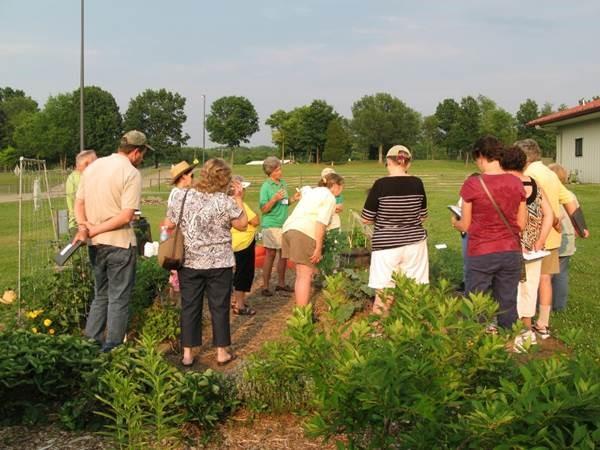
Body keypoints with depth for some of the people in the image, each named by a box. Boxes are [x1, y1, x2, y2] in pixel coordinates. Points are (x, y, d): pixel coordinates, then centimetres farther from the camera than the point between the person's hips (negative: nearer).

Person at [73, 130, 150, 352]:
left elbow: (79, 203, 7)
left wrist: (83, 227, -7)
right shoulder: (131, 173, -13)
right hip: (120, 243, -6)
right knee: (119, 299, 5)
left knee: (100, 296, 19)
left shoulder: (92, 167, 9)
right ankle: (111, 349, 10)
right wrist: (94, 231, -12)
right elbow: (126, 216, -19)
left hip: (96, 244, 6)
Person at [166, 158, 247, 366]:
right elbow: (242, 224, 1)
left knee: (189, 307, 10)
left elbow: (169, 226, 4)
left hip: (188, 263, 3)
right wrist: (238, 200, 6)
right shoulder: (225, 201, -12)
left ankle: (187, 354, 14)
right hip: (218, 263, -2)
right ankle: (222, 352, 17)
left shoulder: (180, 196, -3)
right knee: (219, 307, 9)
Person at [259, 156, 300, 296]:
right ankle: (265, 286, 7)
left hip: (284, 224, 6)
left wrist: (293, 199, 1)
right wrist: (274, 199, -25)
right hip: (271, 225, -6)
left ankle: (281, 284, 23)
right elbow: (264, 209, -12)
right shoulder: (266, 187, -10)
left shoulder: (283, 184, 9)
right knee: (270, 255, -1)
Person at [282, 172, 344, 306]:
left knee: (301, 275, 16)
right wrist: (318, 248, -13)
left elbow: (304, 190, 53)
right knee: (305, 276, -7)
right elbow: (321, 223, -13)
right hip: (305, 233, -9)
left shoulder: (313, 191, 26)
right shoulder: (330, 198, -1)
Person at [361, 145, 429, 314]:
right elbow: (422, 217, 10)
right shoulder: (417, 183, -1)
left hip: (386, 245, -3)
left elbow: (366, 219, -3)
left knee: (384, 292, 3)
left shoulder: (381, 184, -10)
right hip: (414, 243, 3)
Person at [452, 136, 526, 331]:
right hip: (511, 252, 3)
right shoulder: (516, 183, 0)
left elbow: (465, 226, -3)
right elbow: (521, 224, 6)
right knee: (508, 307, 11)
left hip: (481, 254, -3)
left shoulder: (472, 184, -10)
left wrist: (455, 222, 19)